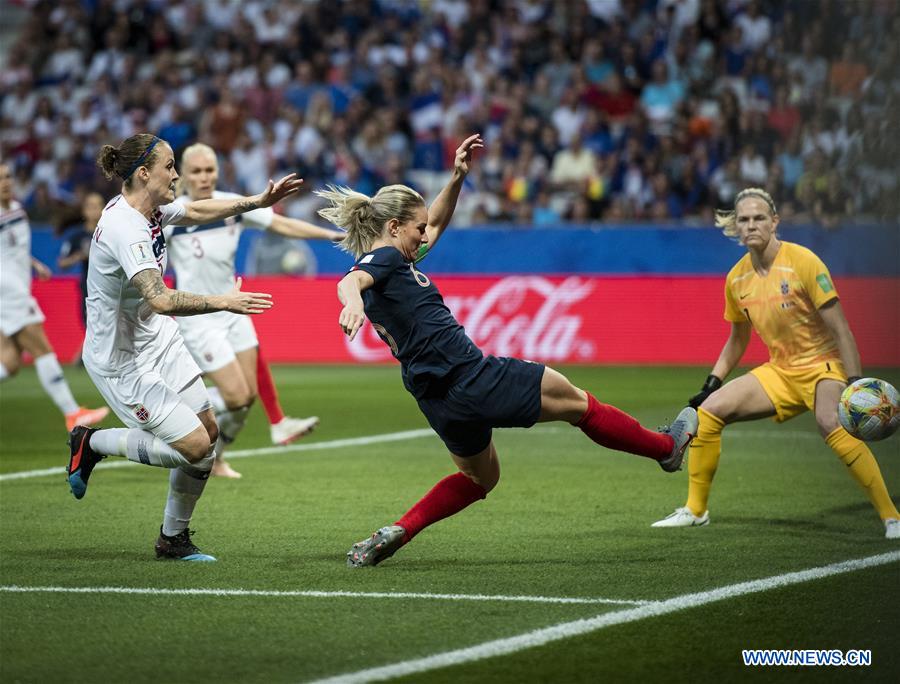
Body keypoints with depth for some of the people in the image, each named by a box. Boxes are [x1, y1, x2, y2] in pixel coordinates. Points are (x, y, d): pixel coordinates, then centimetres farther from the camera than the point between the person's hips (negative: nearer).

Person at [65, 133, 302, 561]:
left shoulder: (150, 207, -2)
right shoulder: (124, 229, -30)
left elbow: (197, 211, 19)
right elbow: (160, 300, -42)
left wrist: (257, 201, 13)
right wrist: (222, 302, -43)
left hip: (157, 338, 9)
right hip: (123, 359, -9)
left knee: (208, 430, 8)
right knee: (195, 446, -11)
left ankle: (173, 538, 24)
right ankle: (92, 443, 9)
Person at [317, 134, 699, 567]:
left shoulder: (390, 262, 16)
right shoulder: (384, 259, -12)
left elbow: (435, 224, 29)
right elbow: (349, 281, -36)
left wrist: (457, 177, 19)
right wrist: (352, 300, -58)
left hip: (440, 399, 10)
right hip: (470, 378, -10)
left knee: (479, 478, 28)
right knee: (576, 402, 9)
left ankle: (393, 535, 11)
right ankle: (666, 448, 27)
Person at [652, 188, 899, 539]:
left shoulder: (802, 262, -17)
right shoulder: (737, 278, 1)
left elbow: (840, 328, -17)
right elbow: (738, 339, 18)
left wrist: (856, 383, -24)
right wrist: (711, 385, 9)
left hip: (821, 364, -6)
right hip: (779, 371, 7)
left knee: (831, 422, -36)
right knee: (708, 410, -5)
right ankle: (695, 510, 12)